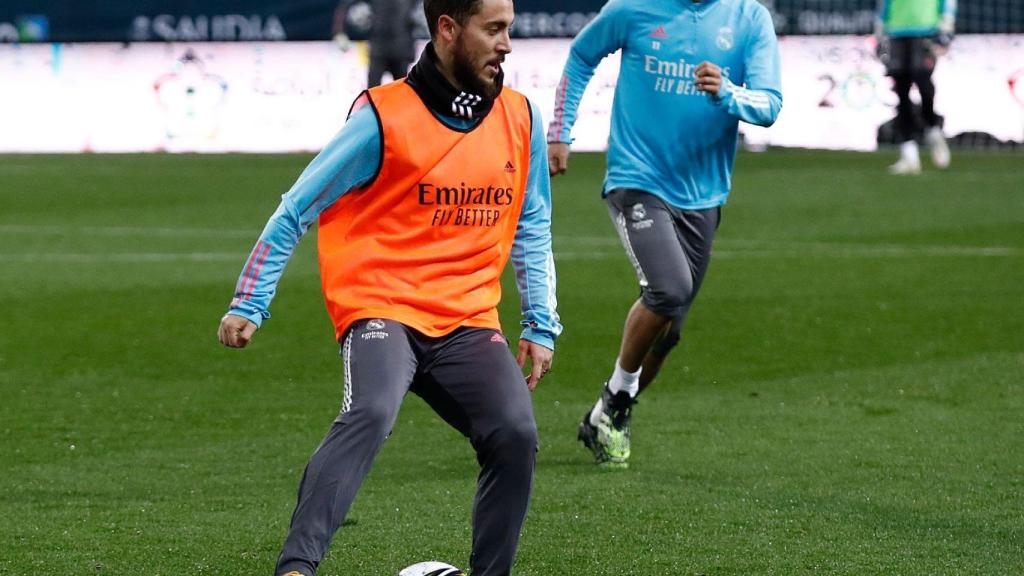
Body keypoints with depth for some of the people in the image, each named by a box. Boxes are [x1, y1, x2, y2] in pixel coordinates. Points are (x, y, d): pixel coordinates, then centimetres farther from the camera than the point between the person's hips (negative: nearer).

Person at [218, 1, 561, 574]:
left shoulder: (520, 118, 8)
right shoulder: (385, 118, -8)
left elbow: (532, 229, 20)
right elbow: (295, 211, 0)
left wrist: (542, 326, 12)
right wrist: (249, 306, -2)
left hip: (468, 320, 5)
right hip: (381, 307, -5)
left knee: (517, 435, -16)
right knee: (371, 414, -31)